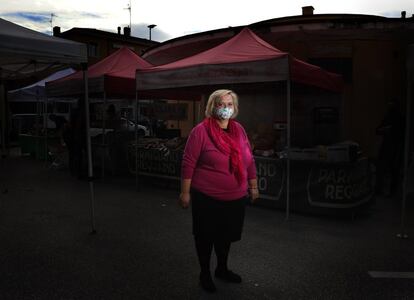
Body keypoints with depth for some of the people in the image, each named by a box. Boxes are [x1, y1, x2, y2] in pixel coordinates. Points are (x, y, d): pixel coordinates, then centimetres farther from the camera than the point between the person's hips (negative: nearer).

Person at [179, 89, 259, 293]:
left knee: (226, 235, 21)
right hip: (207, 198, -5)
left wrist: (253, 186, 13)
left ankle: (222, 269, 43)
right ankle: (205, 273, 33)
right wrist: (185, 192, -12)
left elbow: (249, 160, 10)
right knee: (206, 236, 12)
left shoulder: (239, 129, 4)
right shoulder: (201, 130, -12)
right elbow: (188, 163, -12)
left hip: (236, 198, 5)